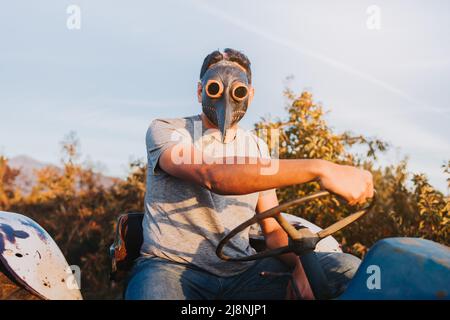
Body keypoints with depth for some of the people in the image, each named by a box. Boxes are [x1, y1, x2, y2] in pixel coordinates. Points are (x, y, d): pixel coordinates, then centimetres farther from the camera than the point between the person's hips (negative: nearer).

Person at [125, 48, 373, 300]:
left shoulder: (258, 148, 14)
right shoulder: (165, 131, -4)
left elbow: (274, 228, 12)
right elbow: (213, 176, -26)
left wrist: (300, 266, -12)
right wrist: (319, 169, -33)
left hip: (241, 270, 5)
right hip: (172, 265, -4)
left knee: (348, 268, -11)